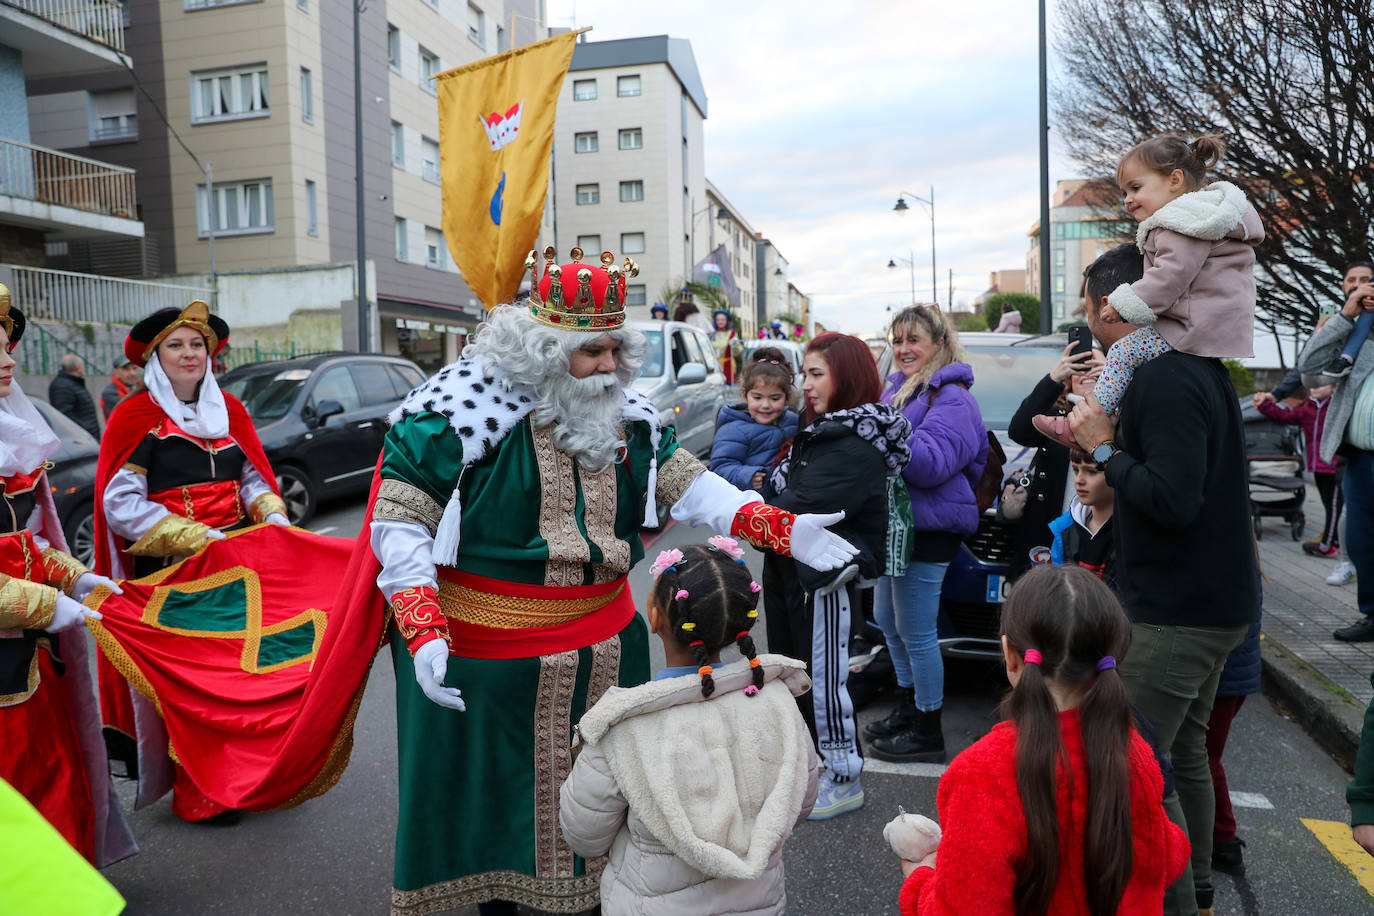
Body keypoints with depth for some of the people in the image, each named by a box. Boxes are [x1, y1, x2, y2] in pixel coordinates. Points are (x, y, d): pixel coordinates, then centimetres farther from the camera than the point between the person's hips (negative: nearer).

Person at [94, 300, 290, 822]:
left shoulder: (228, 410, 14)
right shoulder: (135, 417, -2)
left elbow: (253, 478, 18)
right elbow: (120, 504, -9)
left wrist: (272, 515, -4)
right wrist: (199, 538, -17)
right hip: (174, 571, -4)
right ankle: (196, 796, 12)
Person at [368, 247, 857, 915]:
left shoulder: (624, 410, 1)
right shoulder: (466, 408, -18)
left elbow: (684, 480, 5)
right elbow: (399, 523, -18)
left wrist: (779, 528, -7)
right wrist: (424, 633, -28)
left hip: (603, 644, 5)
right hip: (486, 650, -5)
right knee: (491, 787, 13)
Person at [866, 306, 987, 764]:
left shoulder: (951, 399, -13)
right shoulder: (896, 388, 14)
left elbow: (931, 464, -24)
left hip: (928, 531, -9)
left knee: (916, 632, -2)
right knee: (888, 620, 19)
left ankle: (927, 732, 13)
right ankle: (907, 707, 36)